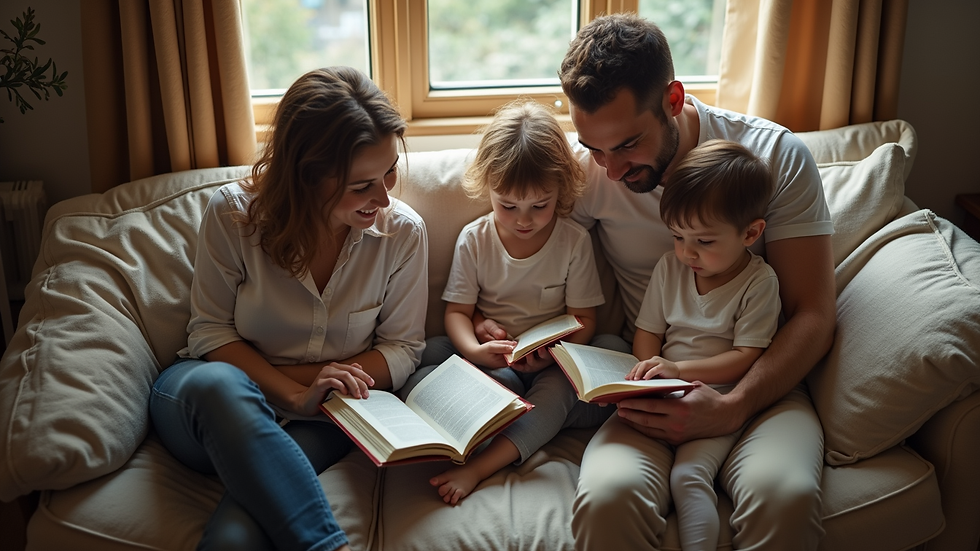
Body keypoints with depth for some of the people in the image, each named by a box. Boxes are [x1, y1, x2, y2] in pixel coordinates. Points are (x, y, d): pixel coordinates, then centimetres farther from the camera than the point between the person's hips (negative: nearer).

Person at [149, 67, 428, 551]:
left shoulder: (402, 232, -8)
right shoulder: (233, 213, -12)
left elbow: (402, 347, 0)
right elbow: (210, 332, -5)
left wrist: (316, 384, -16)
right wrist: (294, 395, -20)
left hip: (318, 425, -1)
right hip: (207, 403, 2)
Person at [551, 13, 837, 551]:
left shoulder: (776, 155, -5)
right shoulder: (588, 169, -2)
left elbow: (813, 314, -6)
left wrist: (732, 407, -21)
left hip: (757, 385, 0)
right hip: (647, 386, 1)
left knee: (785, 496, -34)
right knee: (606, 497, -32)